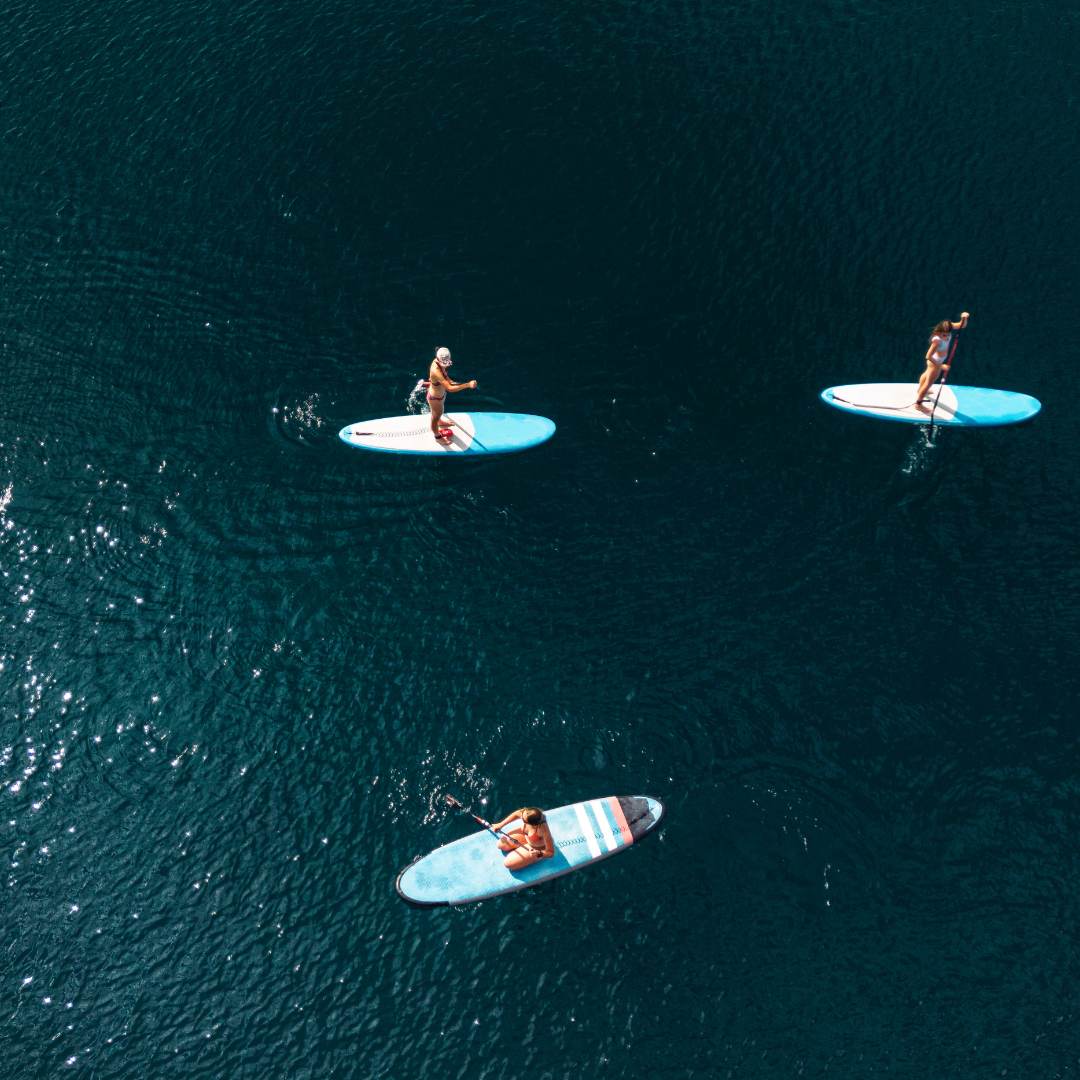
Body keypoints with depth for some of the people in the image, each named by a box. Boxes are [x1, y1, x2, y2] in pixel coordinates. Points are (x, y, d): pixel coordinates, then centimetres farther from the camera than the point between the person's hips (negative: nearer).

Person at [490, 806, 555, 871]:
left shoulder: (543, 830, -46)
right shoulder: (526, 813, -32)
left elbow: (551, 853, -33)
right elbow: (516, 814, -4)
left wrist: (539, 854, -51)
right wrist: (500, 825, 0)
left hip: (535, 849, -6)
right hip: (526, 836, 6)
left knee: (508, 863, -5)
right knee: (501, 844, 7)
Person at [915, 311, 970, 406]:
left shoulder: (947, 328, -22)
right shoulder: (937, 340, -42)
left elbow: (962, 325, -9)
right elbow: (928, 356, -41)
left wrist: (964, 318, -31)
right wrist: (941, 366, -38)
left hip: (937, 359, 9)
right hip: (936, 362, -9)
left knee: (927, 374, 34)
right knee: (929, 383, 10)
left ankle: (920, 390, 63)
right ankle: (918, 403, 31)